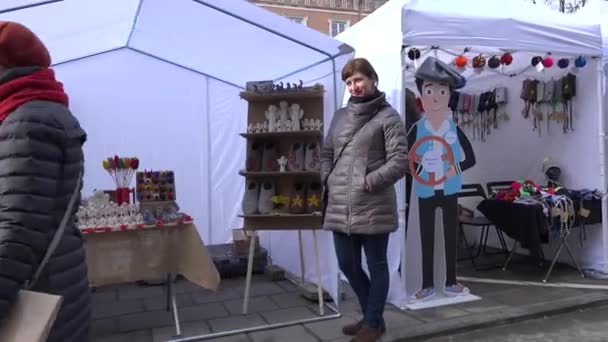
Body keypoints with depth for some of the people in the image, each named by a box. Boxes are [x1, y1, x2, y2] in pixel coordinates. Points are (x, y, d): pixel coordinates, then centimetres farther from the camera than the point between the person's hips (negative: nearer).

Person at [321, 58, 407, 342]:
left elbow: (399, 161, -10)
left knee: (376, 266, 9)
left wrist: (368, 182, -15)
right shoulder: (340, 116, 15)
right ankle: (370, 316, 36)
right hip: (340, 207, 7)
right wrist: (328, 180, 4)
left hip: (373, 207, -6)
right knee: (347, 265, 15)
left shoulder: (388, 116, -3)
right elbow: (327, 152, 20)